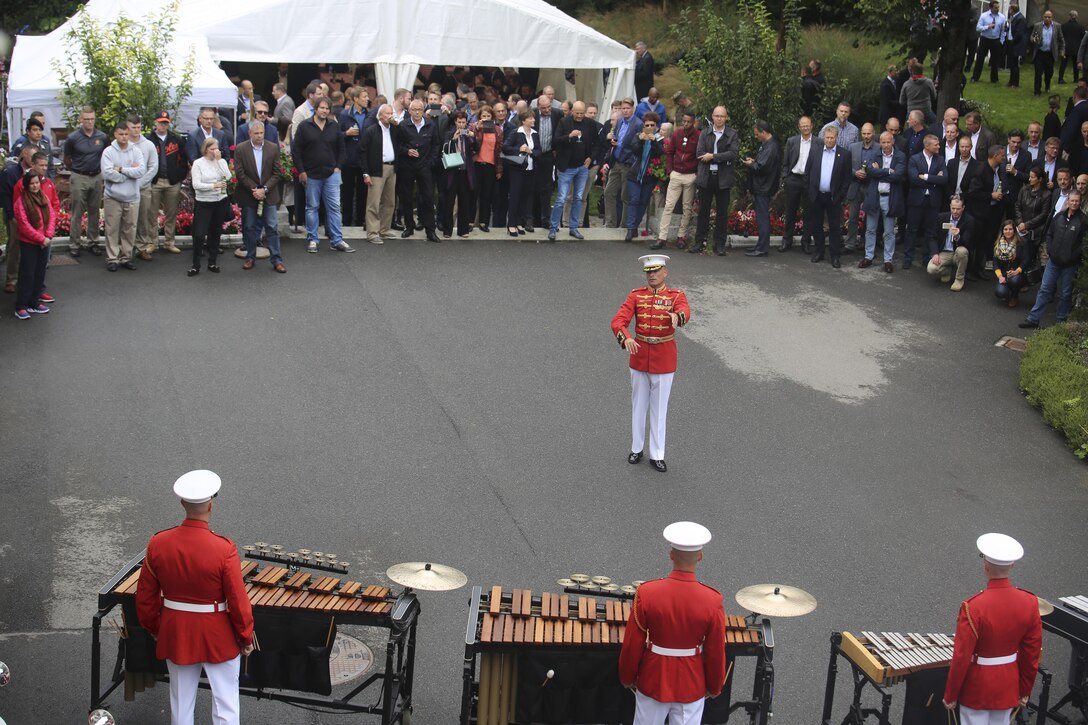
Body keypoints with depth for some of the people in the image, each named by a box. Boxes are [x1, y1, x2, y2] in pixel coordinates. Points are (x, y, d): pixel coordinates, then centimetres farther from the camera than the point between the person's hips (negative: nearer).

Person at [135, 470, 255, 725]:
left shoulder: (158, 544, -11)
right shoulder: (224, 548, -22)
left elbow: (145, 596, 1)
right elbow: (238, 601, -15)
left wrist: (154, 629, 17)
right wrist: (246, 637, 0)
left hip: (176, 636, 3)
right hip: (218, 638, -3)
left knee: (181, 703, 16)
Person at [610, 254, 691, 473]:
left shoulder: (676, 296, -6)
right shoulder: (636, 295, -3)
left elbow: (685, 312, -29)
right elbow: (617, 321, -14)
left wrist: (677, 316, -54)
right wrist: (626, 339, -35)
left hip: (664, 361, -2)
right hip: (639, 357, 2)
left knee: (659, 408, 6)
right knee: (638, 406, 13)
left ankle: (657, 455, 14)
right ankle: (636, 448, 28)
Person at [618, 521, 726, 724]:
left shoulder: (646, 593, -19)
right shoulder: (712, 601, -19)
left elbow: (632, 645, -9)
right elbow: (716, 652, -9)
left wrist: (627, 677, 8)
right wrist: (715, 686, 9)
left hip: (652, 682, 1)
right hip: (692, 685, 0)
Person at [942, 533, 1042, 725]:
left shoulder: (973, 608, -24)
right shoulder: (1029, 603, -10)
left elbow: (961, 658, -18)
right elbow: (1032, 654, -1)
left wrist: (950, 695, -5)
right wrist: (1025, 691, 13)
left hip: (977, 688, -4)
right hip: (1008, 686, 4)